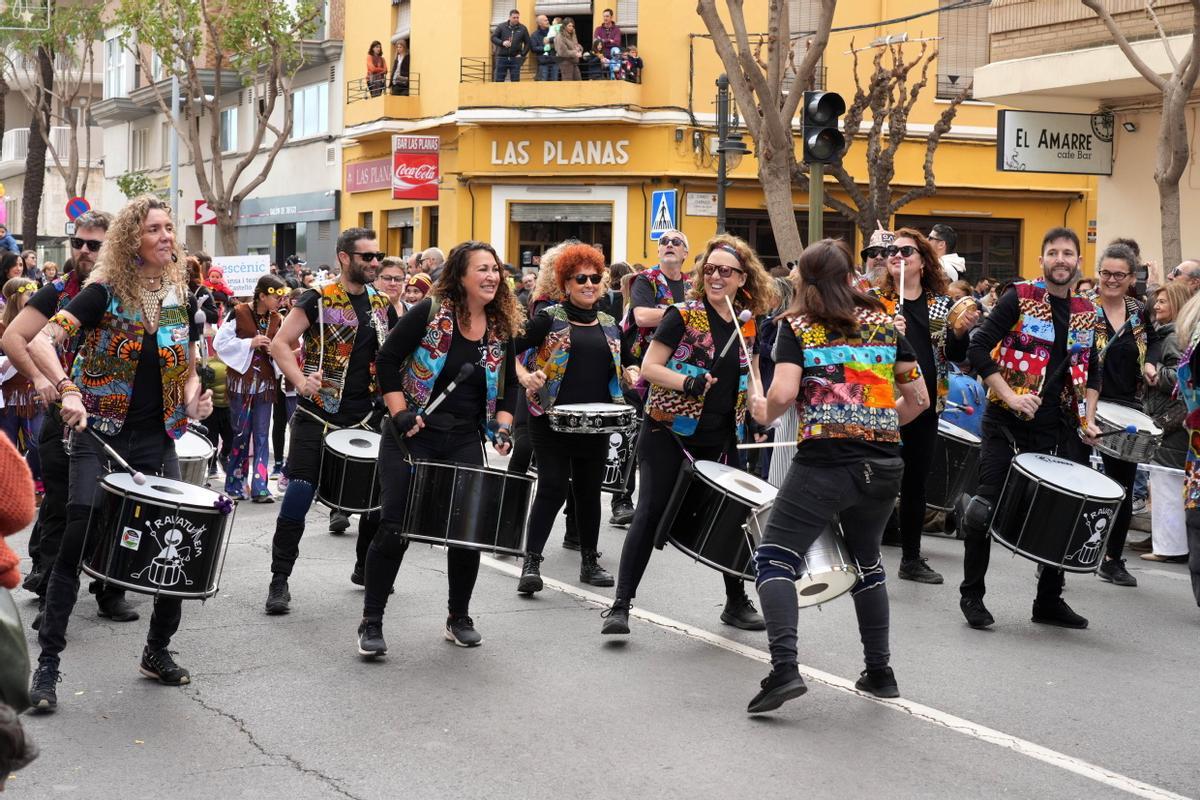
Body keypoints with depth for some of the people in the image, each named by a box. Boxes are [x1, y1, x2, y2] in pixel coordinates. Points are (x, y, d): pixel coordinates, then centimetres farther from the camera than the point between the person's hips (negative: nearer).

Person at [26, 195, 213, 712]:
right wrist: (68, 390, -33)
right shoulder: (104, 292, -9)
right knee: (76, 542, -9)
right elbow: (40, 343, -18)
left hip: (156, 440, 4)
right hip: (99, 435, -4)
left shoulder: (183, 297, 5)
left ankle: (158, 652, 23)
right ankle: (48, 662, 0)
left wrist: (193, 401, -4)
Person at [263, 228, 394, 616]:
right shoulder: (318, 301, -6)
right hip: (318, 417, -5)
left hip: (366, 417, 5)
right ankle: (279, 580, 2)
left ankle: (366, 568, 32)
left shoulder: (382, 306, 10)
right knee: (299, 494, -7)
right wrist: (301, 382, -22)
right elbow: (280, 344, -9)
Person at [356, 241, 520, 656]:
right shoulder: (431, 312, -10)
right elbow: (387, 361, -9)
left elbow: (508, 385, 14)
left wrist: (503, 425, -2)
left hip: (465, 442, 4)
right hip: (413, 436, -4)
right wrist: (400, 414, -15)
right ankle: (371, 622, 6)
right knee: (394, 529, -5)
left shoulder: (501, 329, 3)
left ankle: (459, 619, 21)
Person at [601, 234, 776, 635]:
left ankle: (737, 603, 26)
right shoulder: (683, 315, -9)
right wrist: (689, 383, -27)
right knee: (650, 514, -6)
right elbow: (649, 367, -13)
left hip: (720, 439, 5)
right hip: (669, 431, -5)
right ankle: (620, 605, -3)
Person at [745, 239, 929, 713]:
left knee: (775, 559, 0)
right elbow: (919, 399, 10)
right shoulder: (885, 322, 11)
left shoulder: (797, 326, 1)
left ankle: (784, 669, -17)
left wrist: (764, 414, 8)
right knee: (867, 562, 24)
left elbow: (784, 393, -12)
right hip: (883, 466, 5)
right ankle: (880, 671, 26)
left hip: (823, 464, -5)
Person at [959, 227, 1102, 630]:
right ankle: (972, 594, 13)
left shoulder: (1086, 312, 10)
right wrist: (1011, 396, -19)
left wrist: (1087, 418, 10)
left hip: (1057, 428, 5)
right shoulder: (1019, 297, -6)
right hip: (1007, 422, -5)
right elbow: (978, 350, -12)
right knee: (987, 508, -3)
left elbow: (1090, 370, 22)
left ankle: (1049, 601, 20)